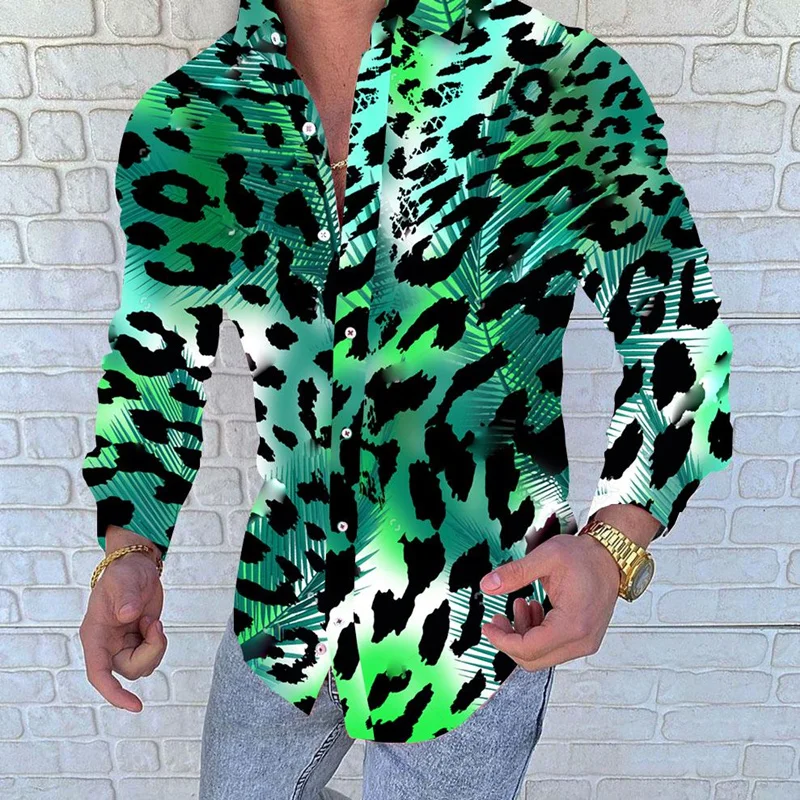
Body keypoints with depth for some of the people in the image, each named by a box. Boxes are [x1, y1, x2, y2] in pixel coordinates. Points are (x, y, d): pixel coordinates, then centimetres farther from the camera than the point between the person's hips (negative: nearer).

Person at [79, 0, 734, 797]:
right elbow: (157, 361, 2)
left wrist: (617, 543, -24)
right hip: (284, 602, 4)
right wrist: (131, 549, -11)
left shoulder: (556, 77, -14)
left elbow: (674, 322, -10)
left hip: (482, 609, -2)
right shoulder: (181, 121, -6)